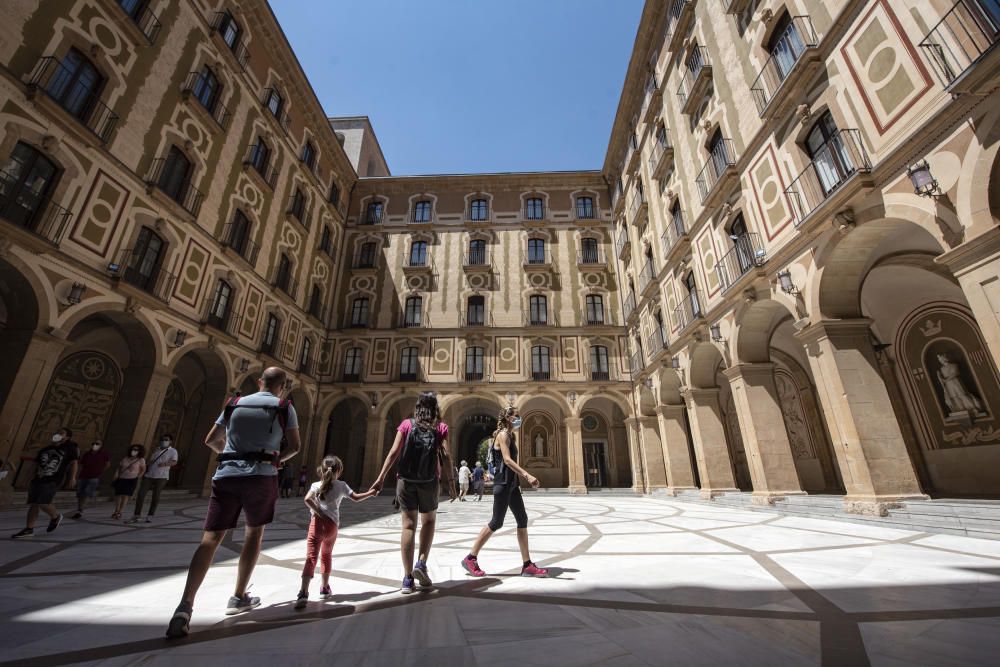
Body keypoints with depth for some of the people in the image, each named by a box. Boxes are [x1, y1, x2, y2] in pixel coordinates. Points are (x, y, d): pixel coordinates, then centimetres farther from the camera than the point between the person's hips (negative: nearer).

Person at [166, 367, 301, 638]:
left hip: (226, 475, 3)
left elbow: (211, 440, 21)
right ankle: (239, 597, 22)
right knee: (254, 533, 16)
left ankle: (185, 605, -14)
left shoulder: (235, 404, 15)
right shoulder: (284, 407, 4)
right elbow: (294, 446, 2)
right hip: (260, 476, -2)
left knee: (211, 538, 2)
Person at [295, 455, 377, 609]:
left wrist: (318, 513, -7)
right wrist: (370, 493, 22)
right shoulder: (341, 485, 8)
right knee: (327, 555, 23)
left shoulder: (316, 485, 6)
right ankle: (325, 587, 34)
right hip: (332, 525, 2)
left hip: (317, 523, -2)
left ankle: (304, 592, -22)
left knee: (311, 557, -7)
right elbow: (356, 498, 8)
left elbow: (307, 499, -12)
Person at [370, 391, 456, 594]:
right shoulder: (441, 427, 2)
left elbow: (394, 452, -3)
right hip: (429, 481, 0)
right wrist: (450, 482, -2)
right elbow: (445, 456, -7)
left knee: (408, 525, 7)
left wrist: (381, 477, 0)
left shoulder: (407, 424, 4)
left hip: (406, 480, 1)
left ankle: (408, 578, 6)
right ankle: (421, 563, 8)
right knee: (429, 521, 21)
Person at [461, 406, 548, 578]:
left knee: (522, 520, 7)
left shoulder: (510, 436, 15)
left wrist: (525, 478, 19)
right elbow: (507, 460, -25)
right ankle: (470, 559, 11)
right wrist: (527, 475, -32)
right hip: (503, 483, -9)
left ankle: (527, 565, 13)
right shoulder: (503, 434, -13)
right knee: (496, 522, -3)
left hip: (511, 483, 9)